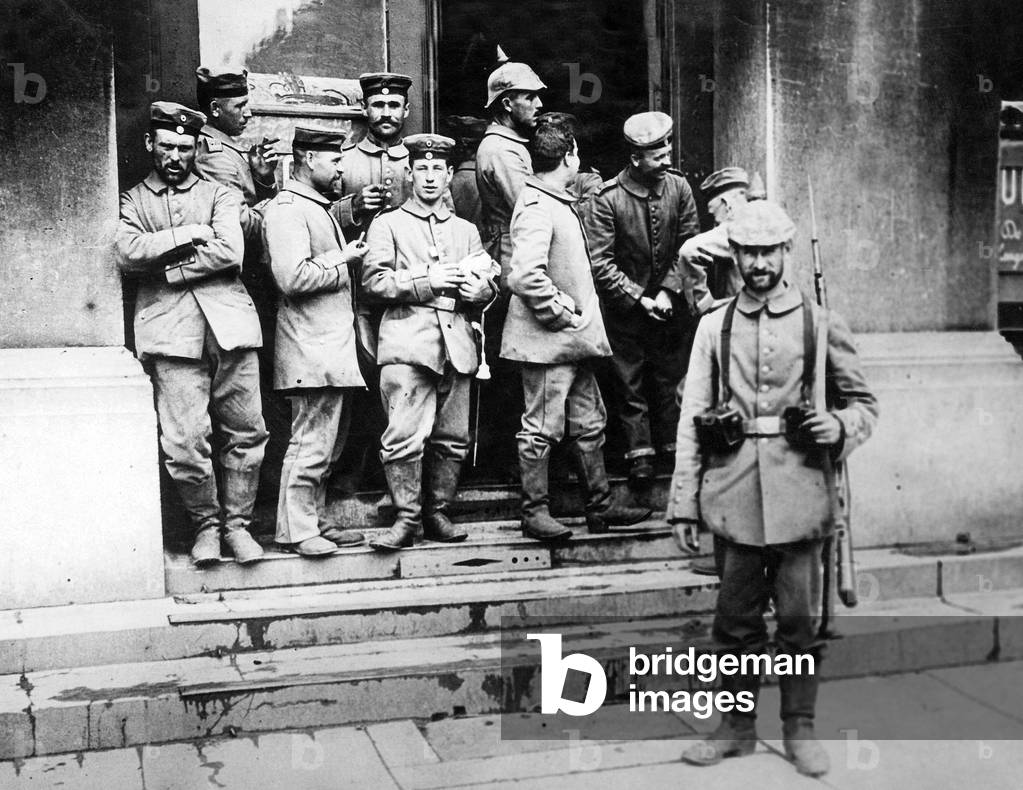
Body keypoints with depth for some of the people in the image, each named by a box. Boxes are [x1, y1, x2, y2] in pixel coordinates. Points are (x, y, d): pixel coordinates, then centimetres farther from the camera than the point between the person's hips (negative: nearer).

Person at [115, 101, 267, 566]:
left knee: (246, 433, 1)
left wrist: (165, 267, -5)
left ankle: (237, 523, 15)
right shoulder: (132, 201, 16)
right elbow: (128, 253, -4)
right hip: (172, 331, -1)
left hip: (229, 323, 2)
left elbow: (229, 252, -2)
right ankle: (205, 526, 11)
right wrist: (189, 234, -6)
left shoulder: (219, 195, 17)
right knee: (184, 442, -7)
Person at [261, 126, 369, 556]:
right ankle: (295, 530, 3)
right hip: (311, 350, -10)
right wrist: (341, 260, -12)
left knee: (327, 445, 14)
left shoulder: (319, 208, 22)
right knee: (311, 444, -6)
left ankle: (314, 523, 22)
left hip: (334, 348, 10)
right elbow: (293, 278, -23)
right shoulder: (286, 210, -12)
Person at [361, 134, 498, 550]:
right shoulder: (388, 224, 11)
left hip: (457, 343, 4)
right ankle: (407, 517, -2)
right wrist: (427, 282, -10)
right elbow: (373, 282, -1)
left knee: (453, 438, 3)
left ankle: (437, 513, 15)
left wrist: (474, 287, -5)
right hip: (408, 341, -4)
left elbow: (489, 287, 18)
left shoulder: (466, 230, 23)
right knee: (405, 436, -12)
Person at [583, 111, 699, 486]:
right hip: (625, 307, -3)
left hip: (670, 303, 3)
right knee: (629, 381, 4)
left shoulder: (678, 187, -5)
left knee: (672, 376, 12)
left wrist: (668, 291, -11)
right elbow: (600, 262, -16)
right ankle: (639, 451, 14)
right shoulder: (605, 199, -17)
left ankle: (673, 445, 26)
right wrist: (639, 299, -17)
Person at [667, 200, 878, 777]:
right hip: (734, 496, 1)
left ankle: (800, 728, 22)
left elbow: (864, 403, 11)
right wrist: (684, 501, 2)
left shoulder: (820, 324, 4)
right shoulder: (714, 326, 8)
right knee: (736, 619, 9)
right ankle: (737, 726, 24)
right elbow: (692, 417, 6)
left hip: (798, 495, -1)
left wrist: (839, 427, -12)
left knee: (801, 618, 6)